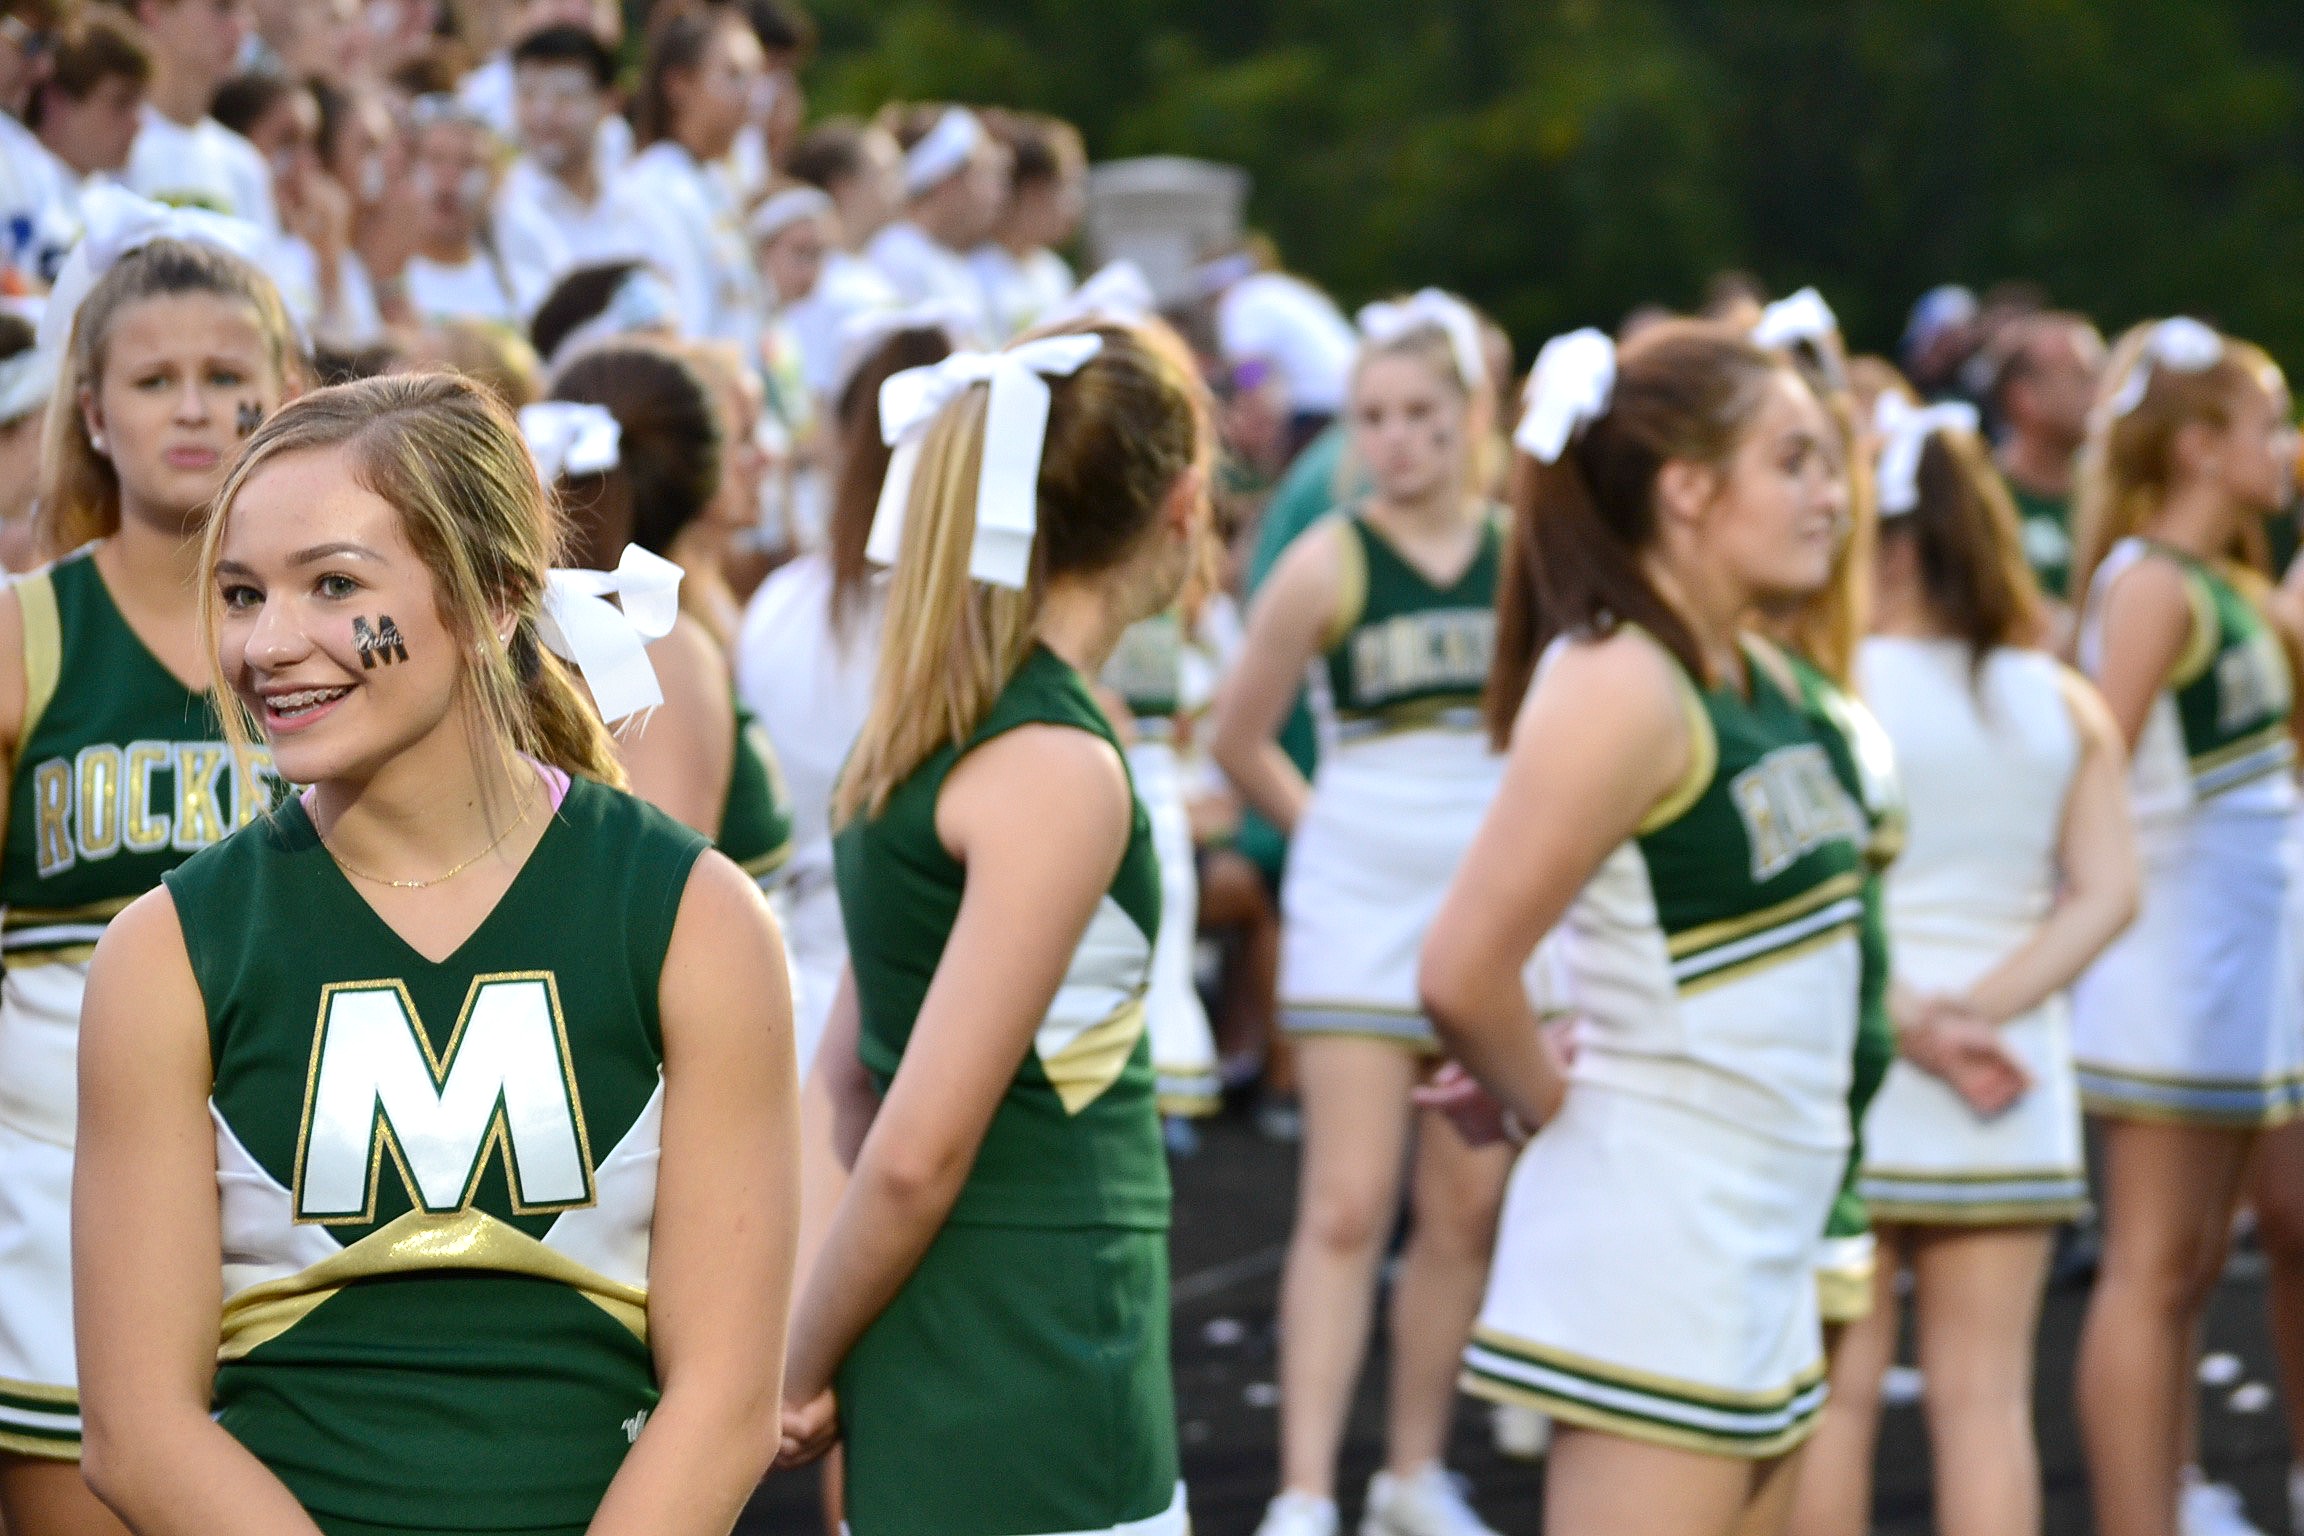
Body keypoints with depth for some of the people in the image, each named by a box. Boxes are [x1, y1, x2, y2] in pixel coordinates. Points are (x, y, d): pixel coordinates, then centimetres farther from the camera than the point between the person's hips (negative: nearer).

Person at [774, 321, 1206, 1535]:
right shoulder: (1059, 772, -16)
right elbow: (917, 1152, -18)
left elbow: (853, 1067, 18)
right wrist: (803, 1376, -5)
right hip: (1034, 1378, -9)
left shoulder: (927, 728, 11)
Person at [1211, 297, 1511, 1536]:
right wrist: (1336, 829, 7)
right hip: (1358, 922, -3)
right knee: (1346, 1208, -8)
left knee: (1464, 1212, 8)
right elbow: (1238, 738, 3)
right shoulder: (1330, 564, -6)